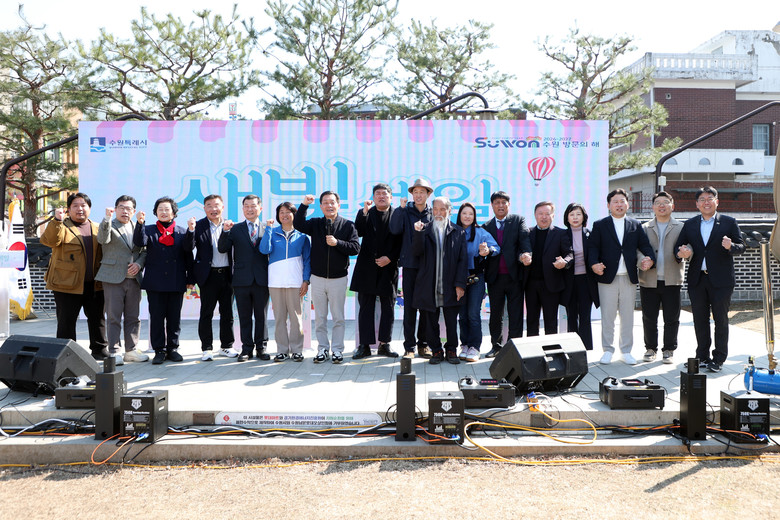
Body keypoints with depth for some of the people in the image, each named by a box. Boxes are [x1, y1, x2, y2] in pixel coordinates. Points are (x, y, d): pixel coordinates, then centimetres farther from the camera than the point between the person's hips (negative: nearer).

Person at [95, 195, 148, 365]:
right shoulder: (109, 226, 2)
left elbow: (145, 250, 14)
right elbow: (102, 239, -19)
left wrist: (139, 263, -4)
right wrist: (107, 218, -26)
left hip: (134, 279, 4)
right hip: (113, 278, -4)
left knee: (133, 317, 9)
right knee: (114, 317, -2)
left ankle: (131, 350, 19)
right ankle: (114, 352, 5)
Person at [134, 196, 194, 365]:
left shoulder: (181, 231, 11)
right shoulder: (149, 230, 10)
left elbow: (188, 250, -5)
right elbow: (139, 242, -10)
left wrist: (191, 231, -21)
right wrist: (140, 223, -23)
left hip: (176, 282, 1)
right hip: (155, 283, -1)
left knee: (174, 317, 5)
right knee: (156, 317, 1)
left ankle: (172, 349, 15)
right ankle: (159, 351, 9)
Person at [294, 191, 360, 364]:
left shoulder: (348, 225, 0)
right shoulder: (315, 223, 5)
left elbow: (356, 248, -8)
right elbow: (298, 224, -13)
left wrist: (337, 243, -19)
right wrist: (304, 205, -22)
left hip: (339, 278, -2)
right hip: (318, 278, 2)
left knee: (338, 317, 5)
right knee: (320, 317, 8)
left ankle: (337, 350, 15)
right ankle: (323, 349, 18)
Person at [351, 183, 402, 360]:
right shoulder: (366, 214, 8)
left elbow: (401, 242, 1)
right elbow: (358, 232, -9)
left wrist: (390, 258, -10)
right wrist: (364, 212, -16)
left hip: (388, 267, 0)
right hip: (367, 267, 0)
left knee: (387, 307, 6)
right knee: (366, 307, 2)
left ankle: (384, 344, 15)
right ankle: (364, 345, 6)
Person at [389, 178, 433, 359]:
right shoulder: (405, 211, 6)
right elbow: (395, 230, -10)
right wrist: (401, 208, -14)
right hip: (410, 264, -1)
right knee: (410, 306, -1)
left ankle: (423, 344, 17)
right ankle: (409, 346, 6)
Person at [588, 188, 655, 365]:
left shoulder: (636, 225, 11)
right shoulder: (600, 225, 5)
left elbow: (644, 245, 5)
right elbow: (592, 247, -3)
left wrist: (650, 258, -15)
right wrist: (594, 264, -21)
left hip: (629, 278, 2)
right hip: (607, 277, -2)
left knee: (628, 317, 8)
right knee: (607, 316, 3)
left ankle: (626, 351, 19)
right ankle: (608, 350, 15)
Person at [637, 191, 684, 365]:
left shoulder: (681, 227, 9)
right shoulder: (645, 228, 11)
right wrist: (643, 259, -19)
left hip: (671, 280, -1)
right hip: (649, 280, 1)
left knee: (671, 318, 3)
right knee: (649, 317, 6)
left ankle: (668, 350, 17)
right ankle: (650, 348, 20)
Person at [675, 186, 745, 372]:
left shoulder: (729, 222, 3)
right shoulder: (689, 224, 11)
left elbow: (741, 246, 1)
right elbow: (678, 246, 10)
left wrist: (730, 246, -22)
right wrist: (682, 252, -13)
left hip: (721, 280, -3)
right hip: (697, 280, 3)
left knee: (721, 320, 1)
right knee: (700, 320, 9)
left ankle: (718, 359, 10)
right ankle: (702, 356, 20)